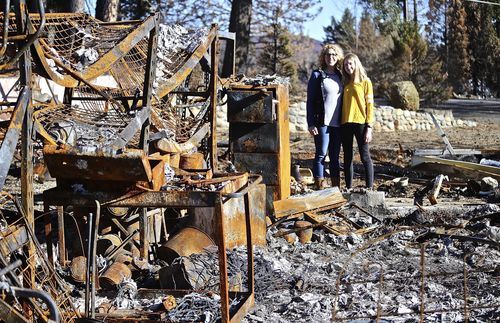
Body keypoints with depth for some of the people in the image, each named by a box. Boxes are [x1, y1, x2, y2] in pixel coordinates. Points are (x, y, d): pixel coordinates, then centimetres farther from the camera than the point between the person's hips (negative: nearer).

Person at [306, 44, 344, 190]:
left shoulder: (339, 76, 14)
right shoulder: (317, 75, 0)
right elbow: (310, 101, -4)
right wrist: (311, 123, -11)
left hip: (337, 123, 5)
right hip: (322, 122, -5)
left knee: (335, 156, 8)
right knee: (321, 154, -5)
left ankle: (336, 188, 12)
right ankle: (320, 187, -3)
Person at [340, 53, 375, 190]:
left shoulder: (365, 82, 1)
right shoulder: (345, 83, 14)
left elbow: (370, 105, -3)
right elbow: (342, 105, 15)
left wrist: (369, 127, -10)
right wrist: (340, 123, 5)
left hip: (360, 123, -5)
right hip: (345, 123, 5)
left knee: (365, 156, -3)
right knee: (347, 157, 7)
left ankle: (369, 188, -2)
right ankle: (348, 188, 13)